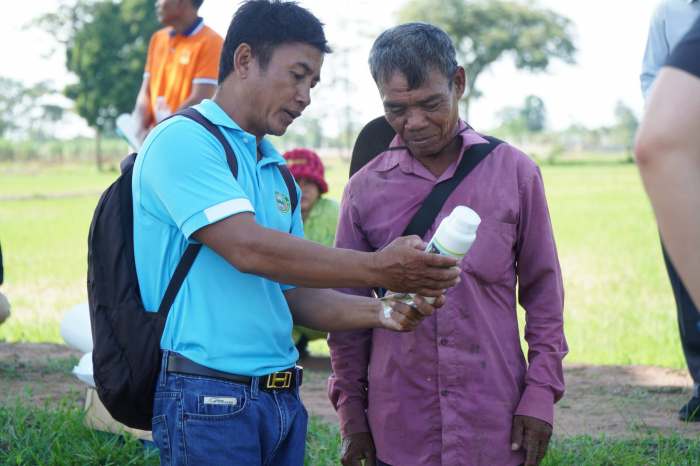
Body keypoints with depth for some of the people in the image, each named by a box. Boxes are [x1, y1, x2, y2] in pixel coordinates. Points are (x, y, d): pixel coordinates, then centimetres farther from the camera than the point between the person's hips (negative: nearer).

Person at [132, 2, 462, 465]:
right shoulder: (182, 140, -9)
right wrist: (377, 267, -19)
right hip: (210, 397, -7)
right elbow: (249, 248, -21)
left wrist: (378, 311, -1)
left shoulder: (278, 171, 16)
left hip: (282, 397, 8)